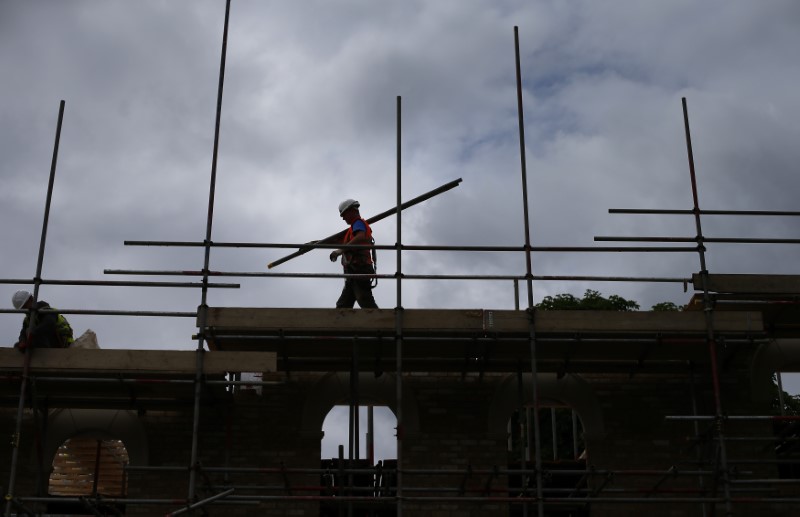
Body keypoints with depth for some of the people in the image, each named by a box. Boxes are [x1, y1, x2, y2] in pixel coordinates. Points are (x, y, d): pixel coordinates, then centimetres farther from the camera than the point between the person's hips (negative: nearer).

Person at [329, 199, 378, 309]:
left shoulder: (358, 223, 0)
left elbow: (361, 237, -22)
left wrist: (340, 250, -27)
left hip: (357, 268, -10)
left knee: (366, 303, -18)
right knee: (343, 305, 6)